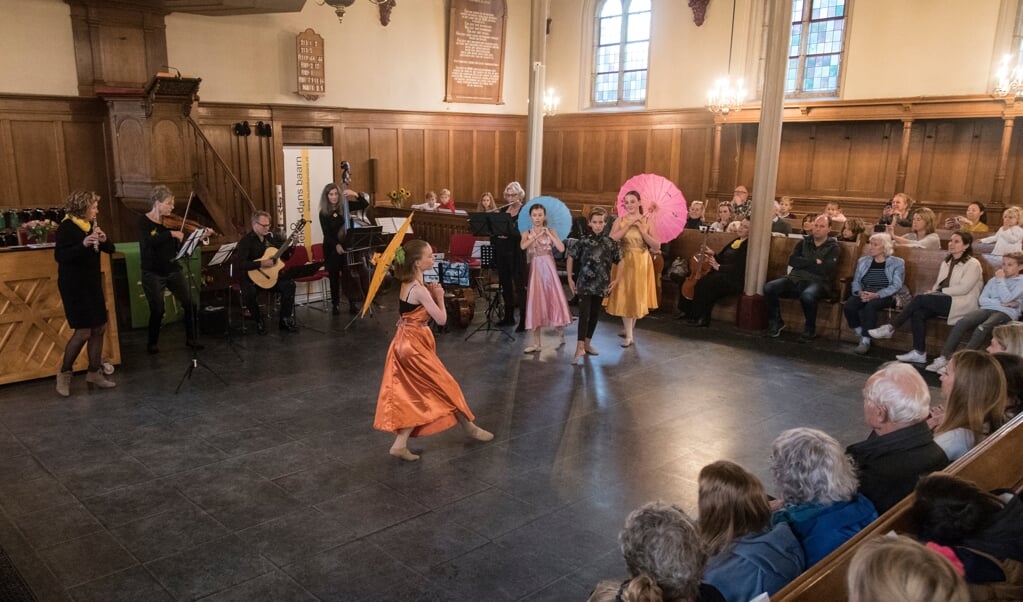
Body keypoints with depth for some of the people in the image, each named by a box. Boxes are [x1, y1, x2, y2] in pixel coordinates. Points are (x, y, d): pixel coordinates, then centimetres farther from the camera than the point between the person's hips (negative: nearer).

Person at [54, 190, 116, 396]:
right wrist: (83, 244, -34)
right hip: (74, 286, -8)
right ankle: (64, 373, 10)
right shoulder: (66, 228, -12)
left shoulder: (90, 226, 10)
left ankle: (94, 372, 18)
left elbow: (110, 250, 10)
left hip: (92, 284, 8)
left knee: (99, 328, 8)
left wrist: (104, 240, -12)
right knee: (83, 332, -8)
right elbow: (59, 256, -22)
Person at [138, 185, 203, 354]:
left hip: (173, 270, 4)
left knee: (191, 304, 0)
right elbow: (149, 242, -27)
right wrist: (171, 234, -30)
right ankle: (152, 342, 21)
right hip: (153, 273, -4)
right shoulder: (144, 221, -7)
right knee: (157, 310, -2)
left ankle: (190, 338, 18)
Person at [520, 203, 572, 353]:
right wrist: (537, 235, -13)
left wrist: (549, 234, -8)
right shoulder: (527, 233, 8)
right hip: (535, 270, 1)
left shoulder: (551, 231, 6)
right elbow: (522, 246, -13)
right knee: (536, 304, 0)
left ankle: (561, 336, 16)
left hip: (549, 269, -1)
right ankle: (537, 343, 5)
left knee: (554, 301, -3)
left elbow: (561, 249, -8)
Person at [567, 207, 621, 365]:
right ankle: (580, 347, -13)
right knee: (584, 314, -11)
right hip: (584, 284, -3)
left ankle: (587, 343, 25)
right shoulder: (584, 240, -5)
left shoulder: (610, 242, -1)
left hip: (601, 285, 3)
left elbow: (620, 261, 9)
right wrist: (570, 279, 1)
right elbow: (570, 258, 4)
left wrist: (616, 280, 4)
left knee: (595, 314, 11)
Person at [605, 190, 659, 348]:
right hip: (624, 263, 0)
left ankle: (629, 330, 26)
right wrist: (629, 225, -16)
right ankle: (629, 336, 7)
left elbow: (657, 245, -8)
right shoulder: (620, 220, 0)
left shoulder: (647, 221, -1)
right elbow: (611, 240, -16)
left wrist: (642, 231, -15)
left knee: (637, 297, 8)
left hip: (641, 263, 0)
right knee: (625, 298, -1)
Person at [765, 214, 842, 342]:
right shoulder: (804, 242, 16)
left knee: (807, 296, -39)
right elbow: (792, 261, 1)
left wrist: (803, 263, -3)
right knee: (769, 288, -22)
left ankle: (810, 328, -12)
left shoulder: (833, 247, 5)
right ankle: (776, 321, -1)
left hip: (817, 282, -4)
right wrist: (814, 262, -7)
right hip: (795, 279, 4)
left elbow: (824, 269, -11)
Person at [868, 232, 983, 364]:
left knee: (920, 298, -27)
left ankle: (890, 328, -21)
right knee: (918, 313, -25)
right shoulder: (946, 262, 20)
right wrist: (933, 292, -5)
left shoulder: (972, 264, -2)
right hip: (944, 301, 7)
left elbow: (963, 289, -13)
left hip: (962, 304, -7)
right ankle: (919, 353, -24)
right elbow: (938, 285, 17)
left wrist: (940, 291, -14)